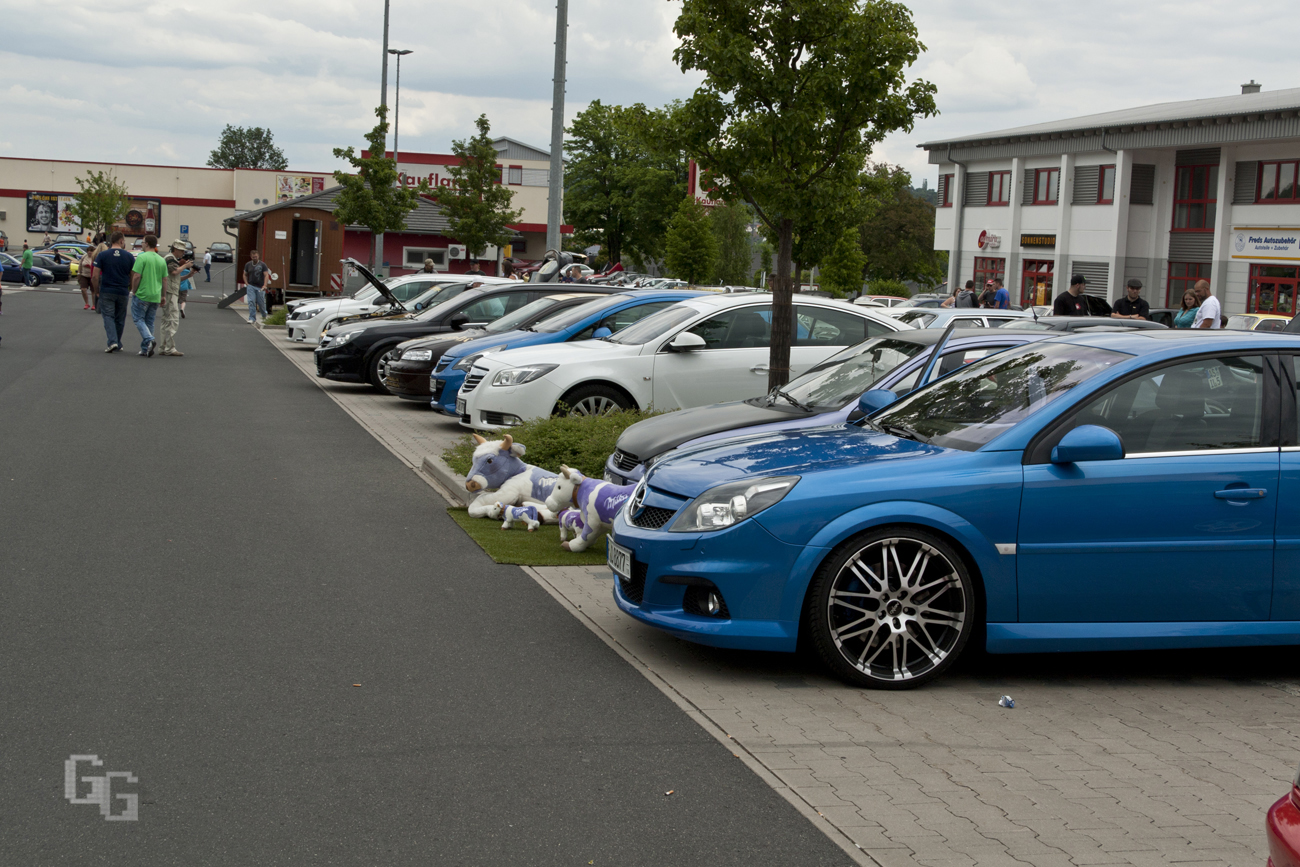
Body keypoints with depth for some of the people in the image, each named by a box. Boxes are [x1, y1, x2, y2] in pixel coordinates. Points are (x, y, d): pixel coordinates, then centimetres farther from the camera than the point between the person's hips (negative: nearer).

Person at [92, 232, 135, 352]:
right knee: (119, 319, 13)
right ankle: (117, 344, 21)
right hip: (123, 292, 1)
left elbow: (95, 276, -6)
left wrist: (97, 292, 6)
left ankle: (113, 341, -18)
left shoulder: (102, 255, -2)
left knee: (108, 316, 0)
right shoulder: (129, 257, 0)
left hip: (106, 292, -1)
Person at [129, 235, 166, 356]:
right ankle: (146, 349, 12)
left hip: (142, 295, -6)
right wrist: (163, 296, 19)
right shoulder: (162, 260, 9)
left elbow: (136, 276, -16)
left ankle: (149, 339, -19)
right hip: (155, 296, 6)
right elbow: (165, 279, 11)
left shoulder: (142, 257, -11)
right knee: (149, 322, 12)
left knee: (138, 319, 4)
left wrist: (134, 291, -3)